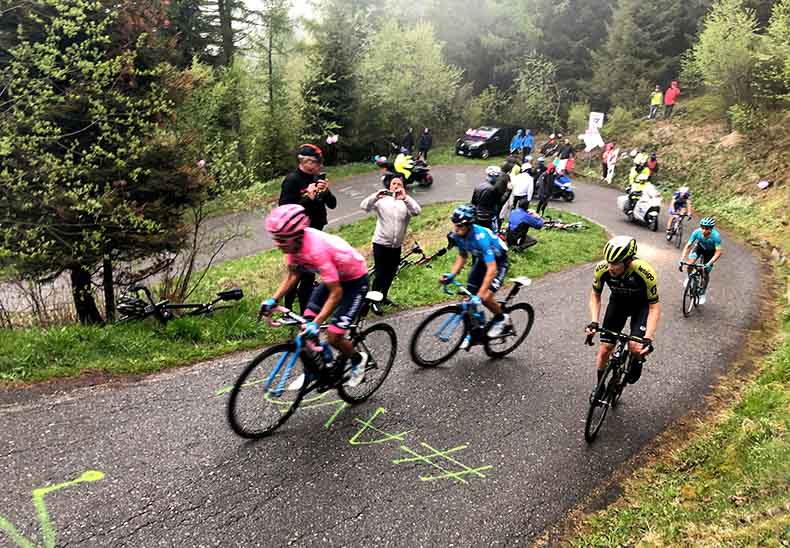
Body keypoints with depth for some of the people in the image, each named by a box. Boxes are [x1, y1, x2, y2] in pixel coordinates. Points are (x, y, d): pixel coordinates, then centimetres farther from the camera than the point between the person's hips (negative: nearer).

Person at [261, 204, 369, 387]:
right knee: (306, 323, 0)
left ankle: (358, 359, 21)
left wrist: (316, 323, -36)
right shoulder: (294, 242, -17)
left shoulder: (316, 249, -38)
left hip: (355, 281, -7)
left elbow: (336, 293, -33)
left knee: (333, 337, -9)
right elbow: (292, 275, 0)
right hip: (333, 277, 7)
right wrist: (273, 300, -10)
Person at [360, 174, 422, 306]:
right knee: (380, 273, -5)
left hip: (396, 246, 4)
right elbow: (364, 206, -16)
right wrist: (375, 196, -36)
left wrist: (405, 198, -34)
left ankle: (383, 297, 33)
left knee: (390, 274, 15)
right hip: (381, 243, -3)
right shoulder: (381, 200, -2)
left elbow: (417, 211, -18)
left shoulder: (406, 202, 3)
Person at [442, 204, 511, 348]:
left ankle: (502, 318, 8)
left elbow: (492, 269, -41)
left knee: (485, 296, -22)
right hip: (480, 259, 6)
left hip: (498, 261, -6)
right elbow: (463, 256, 1)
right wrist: (452, 274, -14)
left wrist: (479, 295, -45)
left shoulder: (480, 237, -39)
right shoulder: (457, 234, -18)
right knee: (469, 296, -1)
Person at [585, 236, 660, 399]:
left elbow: (654, 307, -27)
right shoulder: (602, 269, -30)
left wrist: (648, 339, -36)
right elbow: (595, 295, -11)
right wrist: (594, 322, -25)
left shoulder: (645, 272, -38)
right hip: (618, 302, 2)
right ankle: (599, 385, 23)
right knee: (605, 348, -1)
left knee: (635, 347, -22)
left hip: (642, 305, -2)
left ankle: (637, 362, 14)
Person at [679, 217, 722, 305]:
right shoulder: (697, 232, -31)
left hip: (710, 251, -2)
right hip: (699, 247, 2)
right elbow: (688, 246, -25)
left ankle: (702, 294, 23)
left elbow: (718, 252, -36)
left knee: (705, 274, -1)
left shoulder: (716, 236, -37)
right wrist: (682, 260, -34)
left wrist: (709, 263, -47)